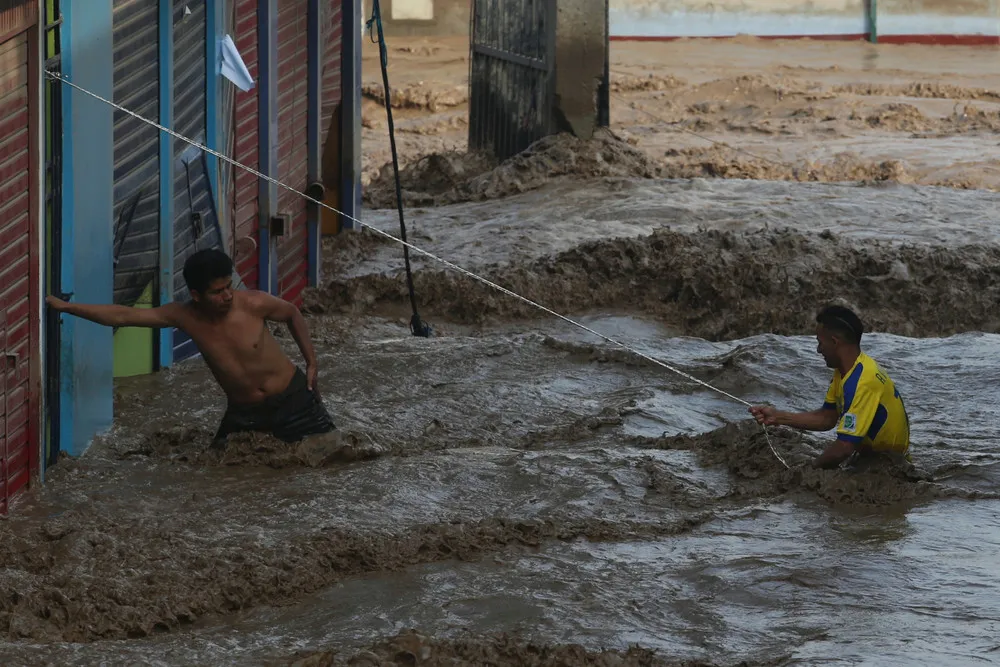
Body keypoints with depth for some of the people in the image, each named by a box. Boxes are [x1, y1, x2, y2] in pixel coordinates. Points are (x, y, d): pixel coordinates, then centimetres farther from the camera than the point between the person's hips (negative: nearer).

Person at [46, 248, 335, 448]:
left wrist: (311, 363, -1)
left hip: (291, 397, -2)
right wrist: (66, 307, -21)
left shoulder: (253, 303, -22)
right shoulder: (185, 317, -16)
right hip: (243, 413, 2)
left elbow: (292, 314, -1)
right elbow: (123, 316, -17)